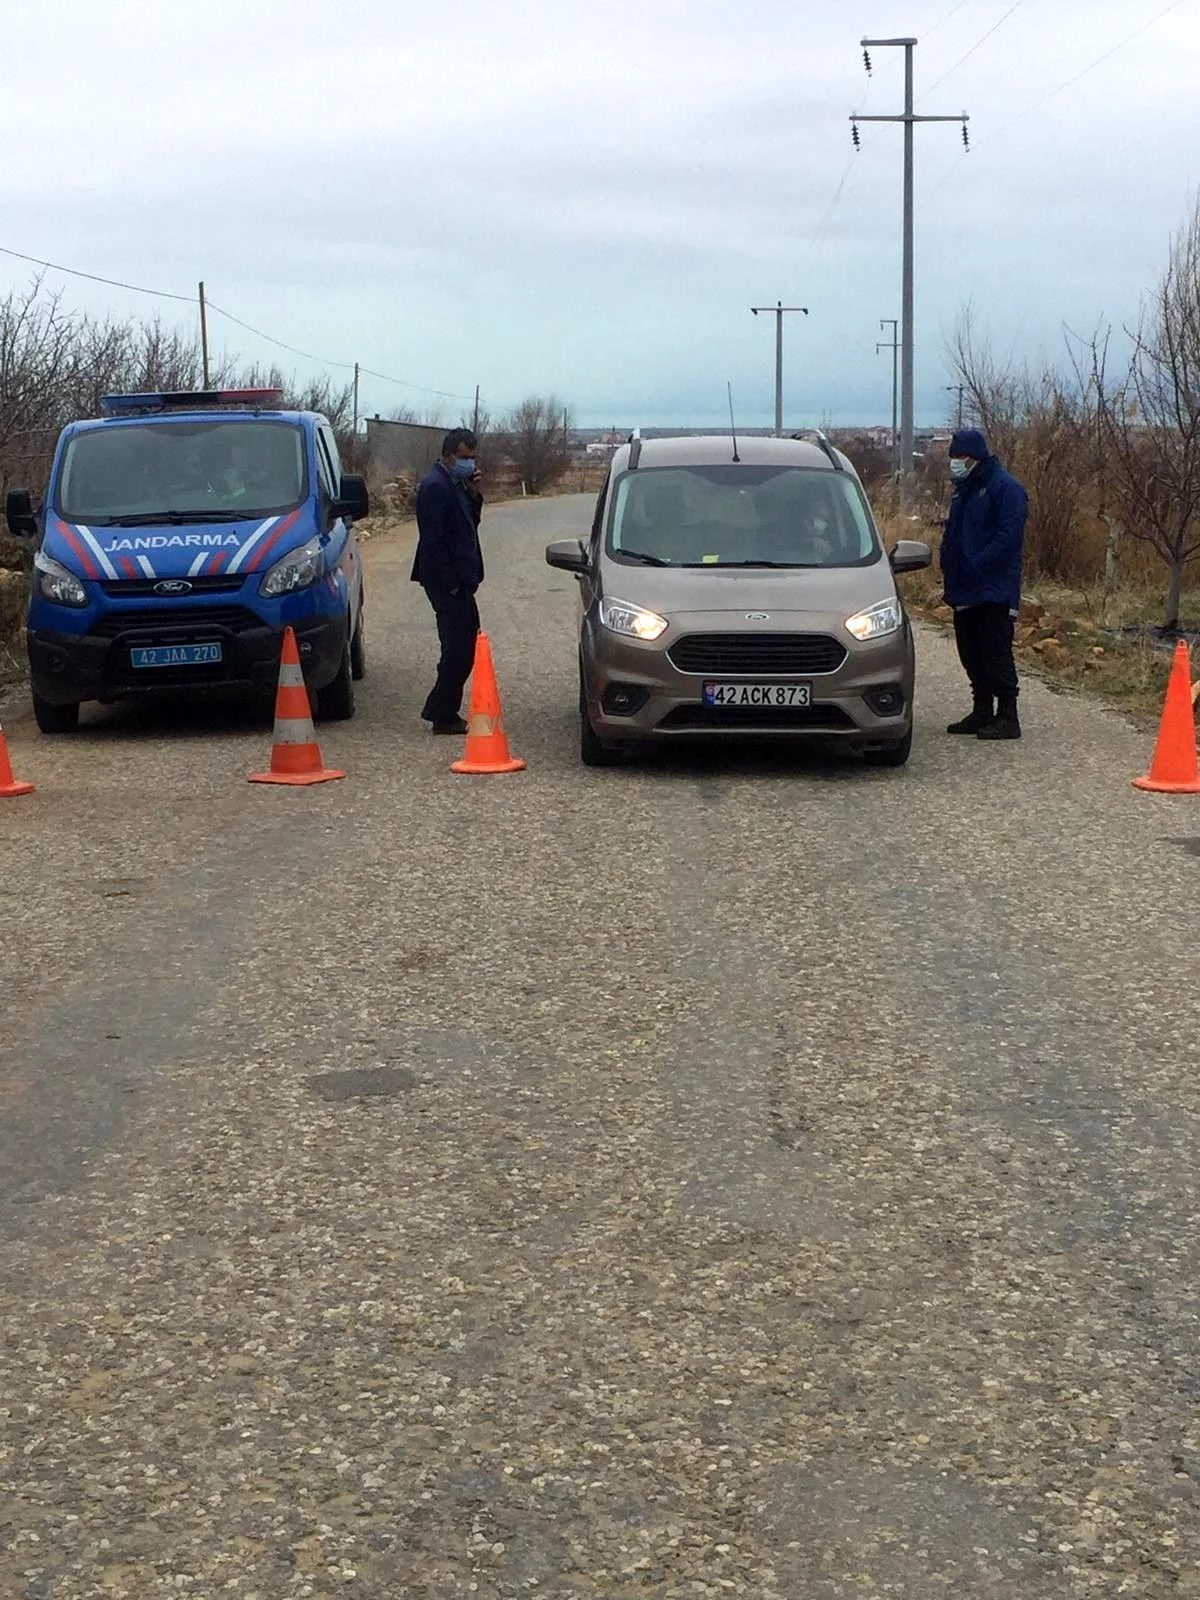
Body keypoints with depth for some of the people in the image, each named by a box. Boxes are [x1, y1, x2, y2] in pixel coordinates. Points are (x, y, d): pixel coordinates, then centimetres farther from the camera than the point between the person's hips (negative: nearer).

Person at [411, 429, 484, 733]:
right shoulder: (435, 486, -16)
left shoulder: (456, 483, 13)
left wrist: (474, 494, 2)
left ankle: (440, 711, 21)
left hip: (458, 580, 10)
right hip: (447, 582, -10)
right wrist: (450, 582, -18)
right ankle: (443, 716, 3)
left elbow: (470, 523, 17)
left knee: (462, 646, 13)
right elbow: (431, 540, -20)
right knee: (458, 648, -6)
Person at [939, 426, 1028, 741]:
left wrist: (977, 565, -22)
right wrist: (949, 565, 7)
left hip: (994, 592, -9)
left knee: (996, 654, -8)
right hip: (965, 591, 9)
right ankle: (982, 712, 21)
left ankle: (1007, 718, -4)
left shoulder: (1005, 488, -10)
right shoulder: (963, 488, 17)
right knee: (971, 654, 12)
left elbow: (1008, 537, -19)